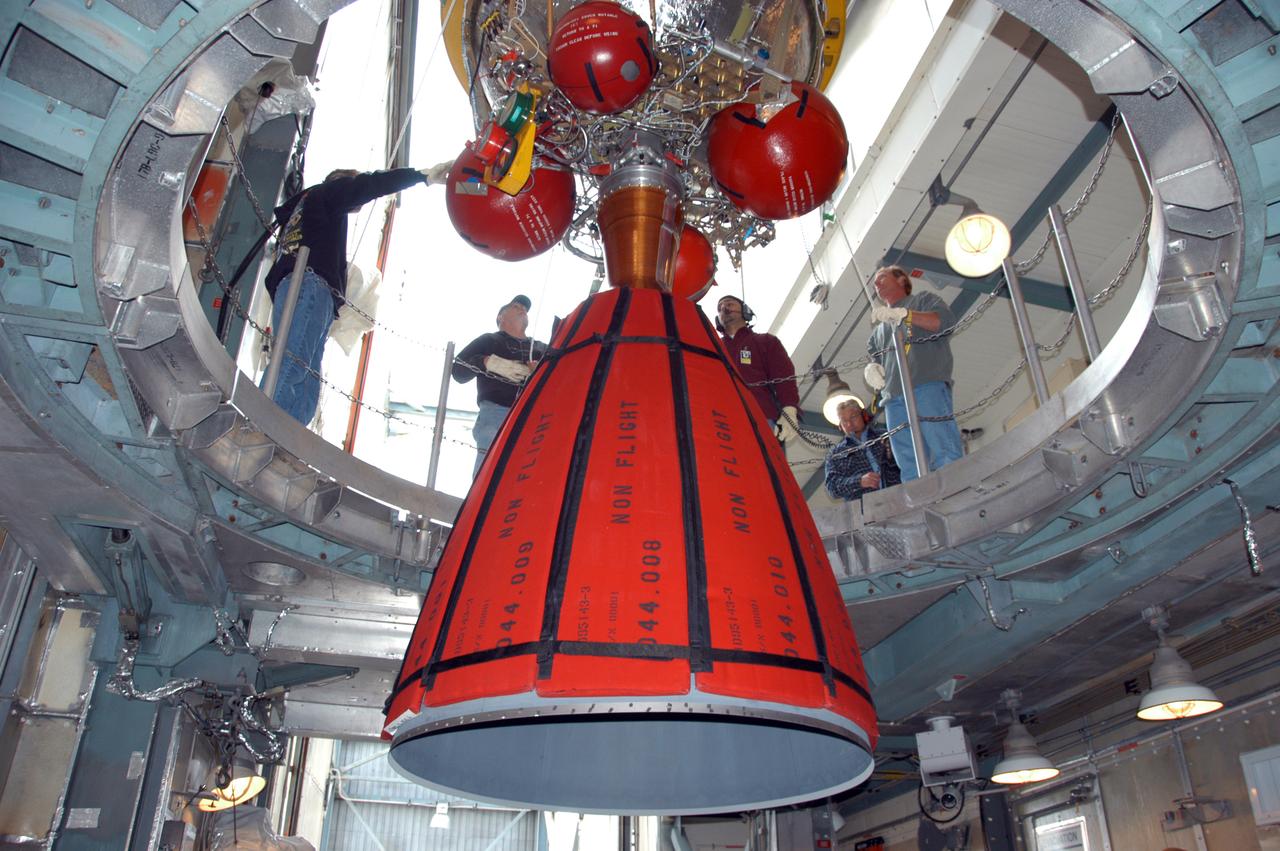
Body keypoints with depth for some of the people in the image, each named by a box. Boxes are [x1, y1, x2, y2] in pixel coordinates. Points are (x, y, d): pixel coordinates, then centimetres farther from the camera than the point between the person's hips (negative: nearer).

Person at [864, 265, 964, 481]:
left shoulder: (922, 300, 21)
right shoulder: (879, 329, 36)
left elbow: (946, 320, 1)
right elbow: (872, 360, 28)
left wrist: (902, 314, -9)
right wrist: (870, 369, 2)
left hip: (927, 387, -5)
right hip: (893, 398, 5)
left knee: (946, 457, -18)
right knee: (910, 469, -8)